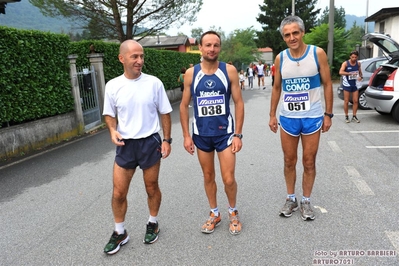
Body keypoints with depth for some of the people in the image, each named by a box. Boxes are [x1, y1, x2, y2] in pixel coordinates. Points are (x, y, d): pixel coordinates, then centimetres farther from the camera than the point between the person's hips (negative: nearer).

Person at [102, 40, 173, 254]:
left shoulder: (154, 83, -7)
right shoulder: (112, 86, -4)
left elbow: (164, 113, 1)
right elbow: (109, 114, 8)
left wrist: (166, 140, -3)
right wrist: (112, 131, -12)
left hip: (150, 142, -1)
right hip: (125, 145, 2)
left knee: (152, 187, 13)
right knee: (118, 193, 7)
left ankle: (153, 224, 38)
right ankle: (120, 233, 30)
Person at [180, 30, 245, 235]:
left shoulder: (229, 70, -6)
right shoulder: (191, 73, -2)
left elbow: (239, 103, -3)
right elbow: (184, 106, 4)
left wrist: (238, 134, -7)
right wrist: (186, 135, 0)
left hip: (225, 133, -2)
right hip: (201, 134, 2)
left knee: (229, 179, 1)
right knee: (208, 176, 14)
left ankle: (233, 212, 30)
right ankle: (214, 214, 34)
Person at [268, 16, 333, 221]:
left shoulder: (317, 53, -6)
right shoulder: (280, 58, 0)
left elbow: (327, 84, -2)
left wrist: (328, 114, -4)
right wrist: (272, 115, 5)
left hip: (312, 117, -2)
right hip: (287, 118, 2)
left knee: (309, 162, 8)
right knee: (289, 161, 11)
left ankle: (306, 201, 25)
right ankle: (291, 199, 28)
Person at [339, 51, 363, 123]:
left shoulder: (358, 63, 6)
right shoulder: (345, 63, -10)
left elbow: (360, 72, 18)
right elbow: (341, 72, -25)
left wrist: (361, 77, -5)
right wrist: (350, 73, -37)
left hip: (355, 84, 5)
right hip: (347, 84, -4)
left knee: (356, 101, 4)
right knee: (346, 101, 0)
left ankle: (354, 116, 14)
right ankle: (346, 116, 12)